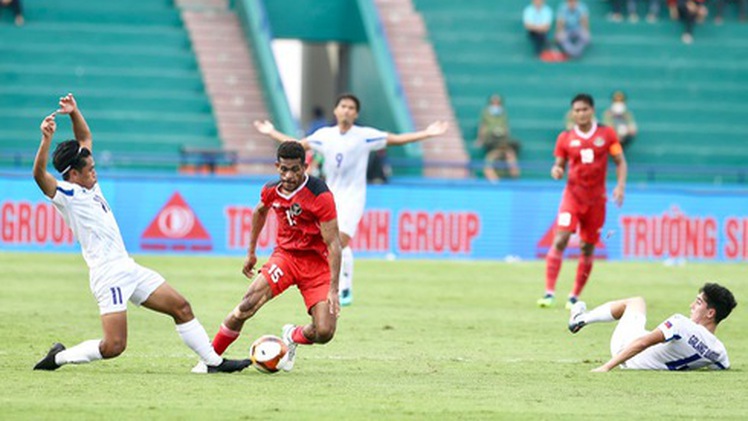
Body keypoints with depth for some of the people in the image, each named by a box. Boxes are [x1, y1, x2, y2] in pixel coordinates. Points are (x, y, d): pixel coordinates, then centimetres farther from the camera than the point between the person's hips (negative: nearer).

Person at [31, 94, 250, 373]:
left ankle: (214, 361, 14)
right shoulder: (65, 195, -10)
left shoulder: (89, 185, 14)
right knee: (114, 346, -16)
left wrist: (75, 113, 8)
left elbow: (86, 138, 24)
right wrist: (46, 140, -40)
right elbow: (39, 175, -30)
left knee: (181, 307, 8)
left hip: (128, 268, 10)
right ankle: (59, 357, 3)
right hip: (108, 274, -9)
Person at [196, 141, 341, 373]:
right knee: (248, 305, -20)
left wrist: (334, 289, -23)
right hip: (285, 255, 3)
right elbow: (260, 212, 22)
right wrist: (251, 252, 25)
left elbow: (333, 244, -19)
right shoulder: (272, 190, -4)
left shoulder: (320, 195, -20)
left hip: (316, 262, -3)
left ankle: (292, 336, 21)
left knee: (324, 333, -15)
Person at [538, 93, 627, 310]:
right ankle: (549, 292, -20)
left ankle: (575, 296, 16)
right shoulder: (565, 138, 3)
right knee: (560, 240, -18)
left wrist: (620, 185, -10)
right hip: (573, 193, -1)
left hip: (596, 198, 1)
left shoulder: (606, 134, 2)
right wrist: (556, 170, -14)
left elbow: (620, 162, 5)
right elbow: (560, 165, 10)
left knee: (588, 249, 4)